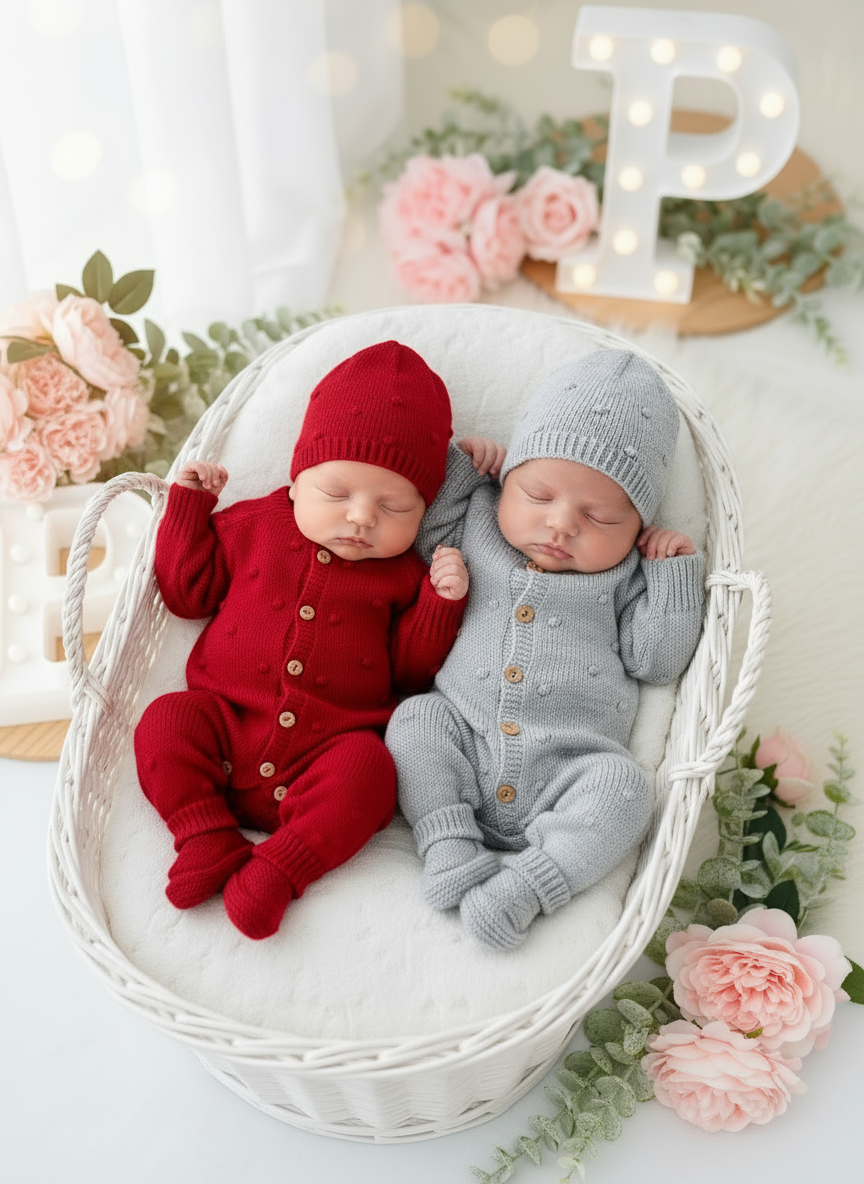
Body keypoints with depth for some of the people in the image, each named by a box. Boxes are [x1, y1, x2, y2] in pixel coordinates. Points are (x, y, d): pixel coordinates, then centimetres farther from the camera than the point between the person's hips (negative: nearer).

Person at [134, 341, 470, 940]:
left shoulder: (403, 575, 6)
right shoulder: (252, 526, 9)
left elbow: (411, 668, 4)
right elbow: (187, 588, 14)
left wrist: (442, 600, -9)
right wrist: (189, 506, 9)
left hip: (332, 743, -1)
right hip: (228, 718, 2)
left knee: (368, 769, -30)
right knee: (165, 722, -22)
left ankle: (277, 868, -22)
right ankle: (209, 839, -15)